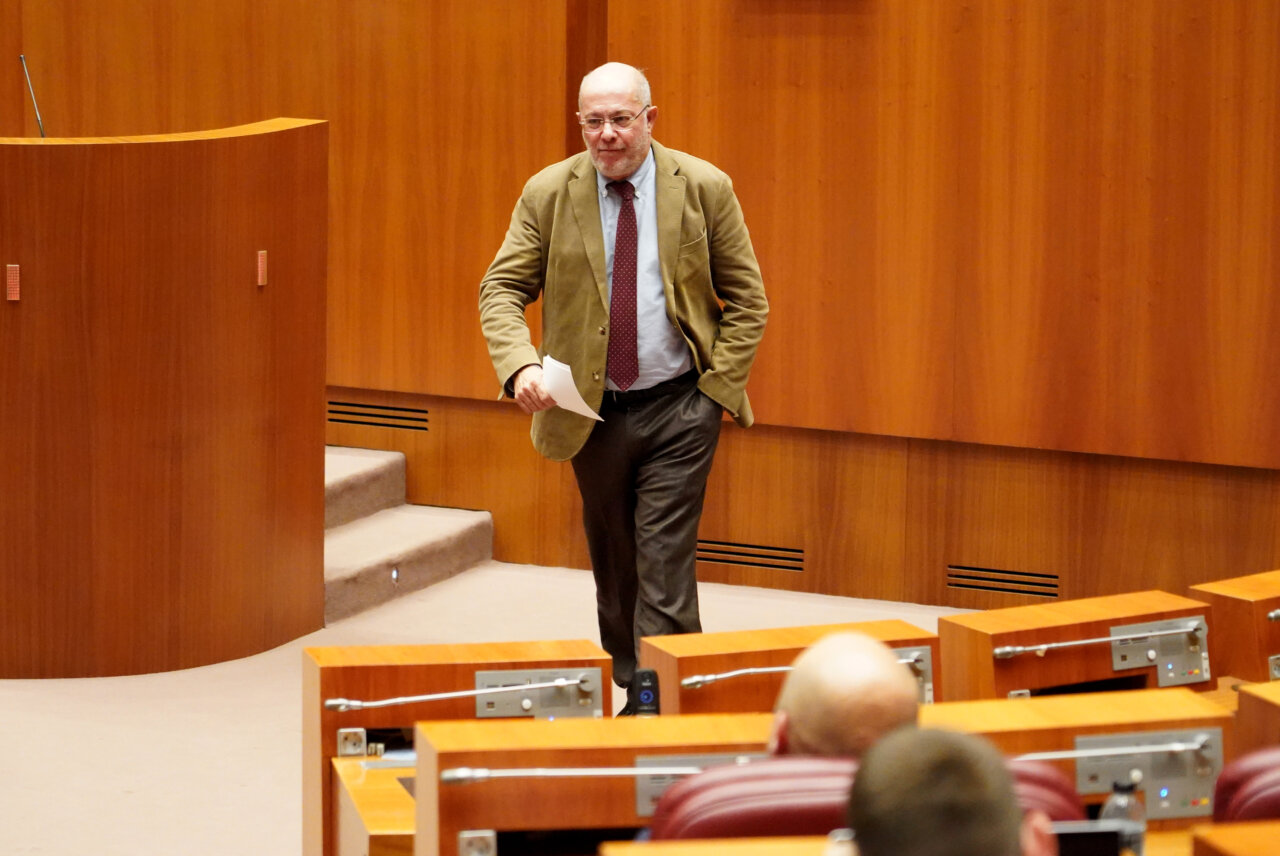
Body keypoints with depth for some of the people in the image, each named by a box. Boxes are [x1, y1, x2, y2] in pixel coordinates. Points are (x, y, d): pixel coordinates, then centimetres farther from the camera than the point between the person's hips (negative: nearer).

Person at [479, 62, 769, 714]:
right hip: (592, 409, 3)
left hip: (679, 409, -3)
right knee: (614, 566, 14)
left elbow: (747, 298, 2)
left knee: (663, 567, -10)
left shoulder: (704, 188, -4)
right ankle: (629, 691, 28)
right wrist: (520, 365, -22)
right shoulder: (548, 194, -2)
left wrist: (721, 385, -7)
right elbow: (502, 289, -3)